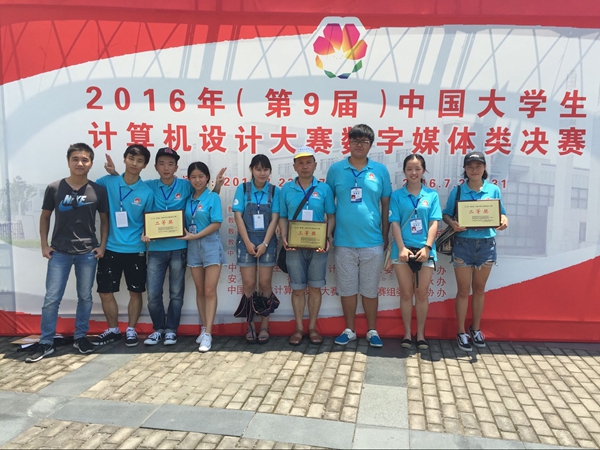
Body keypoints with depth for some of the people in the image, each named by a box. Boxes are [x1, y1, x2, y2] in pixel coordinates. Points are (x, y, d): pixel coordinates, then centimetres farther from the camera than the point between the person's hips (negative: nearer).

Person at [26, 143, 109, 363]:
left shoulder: (98, 190, -1)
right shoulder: (54, 188, -2)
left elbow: (105, 219, 7)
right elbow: (45, 217, 8)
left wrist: (102, 245, -1)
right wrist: (44, 245, 1)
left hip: (88, 252, 1)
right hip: (59, 252, 0)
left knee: (85, 297, 10)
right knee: (51, 299, 2)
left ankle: (80, 337, 24)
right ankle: (46, 343, 14)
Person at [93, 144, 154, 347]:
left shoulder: (147, 192, -4)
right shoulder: (107, 182, -2)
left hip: (135, 250, -1)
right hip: (110, 248, 1)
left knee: (135, 292, 9)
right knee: (105, 292, 8)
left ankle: (131, 330, 27)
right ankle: (113, 330, 27)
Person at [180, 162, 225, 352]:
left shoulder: (213, 197, -4)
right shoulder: (187, 199, 9)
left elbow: (216, 223, -11)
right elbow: (186, 222, 12)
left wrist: (195, 236, -14)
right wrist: (187, 236, -7)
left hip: (210, 245, -5)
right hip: (193, 247, 5)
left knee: (210, 291, -5)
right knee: (200, 291, 10)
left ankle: (208, 333, -3)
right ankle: (204, 328, 21)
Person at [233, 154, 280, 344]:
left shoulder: (275, 191, 1)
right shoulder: (242, 189, 1)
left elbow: (275, 219, -3)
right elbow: (238, 216, -3)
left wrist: (265, 243, -11)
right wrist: (248, 242, -10)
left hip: (267, 241, 0)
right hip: (246, 241, 0)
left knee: (265, 283, 3)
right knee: (248, 284, 1)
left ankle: (264, 326, 13)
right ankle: (250, 325, 13)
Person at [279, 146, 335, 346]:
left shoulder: (324, 189, 1)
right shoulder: (286, 189, 4)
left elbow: (331, 216, 3)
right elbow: (282, 217, 7)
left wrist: (328, 238, -10)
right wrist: (284, 237, -9)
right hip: (294, 247, 1)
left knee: (315, 288, 8)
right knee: (297, 289, 7)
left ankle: (312, 327, 21)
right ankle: (299, 328, 20)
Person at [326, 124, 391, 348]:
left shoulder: (380, 170, 2)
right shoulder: (336, 169, 2)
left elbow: (386, 205, 6)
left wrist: (385, 235, 6)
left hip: (372, 241, 0)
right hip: (344, 241, 1)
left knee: (370, 289, 10)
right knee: (347, 288, 11)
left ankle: (372, 330, 25)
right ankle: (349, 330, 26)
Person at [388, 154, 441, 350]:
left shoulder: (432, 195, 4)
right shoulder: (397, 195, 3)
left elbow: (434, 223, 0)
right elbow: (395, 223, -2)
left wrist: (427, 247, -11)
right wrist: (401, 248, -12)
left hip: (425, 250, 1)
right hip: (403, 249, 0)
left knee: (422, 294, 8)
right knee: (406, 293, 7)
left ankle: (421, 333, 20)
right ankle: (407, 333, 18)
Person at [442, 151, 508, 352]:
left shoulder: (493, 190, 2)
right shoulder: (457, 191, -1)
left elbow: (501, 214, 7)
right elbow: (446, 214, 2)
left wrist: (504, 221, -16)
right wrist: (452, 223, -19)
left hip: (486, 243, 2)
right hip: (463, 243, -1)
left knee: (479, 289, 14)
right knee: (463, 290, 4)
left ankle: (476, 328, 31)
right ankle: (461, 333, 16)